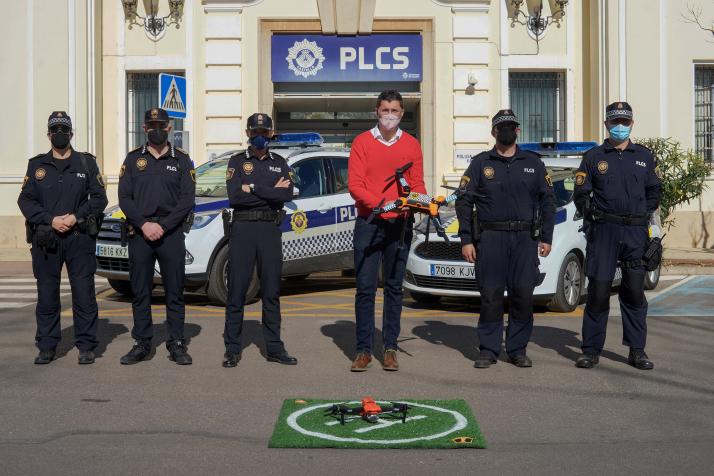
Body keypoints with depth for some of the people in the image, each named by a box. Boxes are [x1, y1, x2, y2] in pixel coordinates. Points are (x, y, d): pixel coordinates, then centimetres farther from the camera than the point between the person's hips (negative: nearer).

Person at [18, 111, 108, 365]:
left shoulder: (86, 163, 9)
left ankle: (86, 346, 4)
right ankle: (47, 347, 13)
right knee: (46, 294, 4)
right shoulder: (37, 165, 12)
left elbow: (99, 198, 5)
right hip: (45, 240, 1)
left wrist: (76, 217, -10)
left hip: (79, 237, -1)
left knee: (84, 293, -3)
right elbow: (25, 200, 5)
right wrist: (51, 220, -10)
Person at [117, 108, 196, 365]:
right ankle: (142, 344, 13)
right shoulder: (133, 159, 10)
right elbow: (124, 198, 3)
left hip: (171, 234, -1)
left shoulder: (182, 160, 6)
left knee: (175, 291, 1)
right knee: (140, 292, 4)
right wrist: (144, 224, -10)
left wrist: (163, 226, -11)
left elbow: (187, 199, -1)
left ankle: (177, 344, 7)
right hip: (139, 234, 1)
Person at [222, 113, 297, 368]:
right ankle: (232, 349, 5)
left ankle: (274, 348, 12)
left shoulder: (280, 163, 12)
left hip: (270, 230, 2)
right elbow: (235, 197, -10)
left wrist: (253, 188, -10)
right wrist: (271, 191, -7)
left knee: (271, 291, 6)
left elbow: (287, 194, -5)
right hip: (242, 229, -2)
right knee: (237, 291, -2)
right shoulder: (237, 161, 6)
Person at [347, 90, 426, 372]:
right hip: (368, 223, -2)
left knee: (394, 287, 6)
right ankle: (363, 350, 4)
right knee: (365, 288, -2)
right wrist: (380, 203, -18)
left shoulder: (412, 145, 10)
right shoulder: (362, 142, 4)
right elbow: (354, 184, -3)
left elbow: (417, 184, 9)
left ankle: (390, 349, 11)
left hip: (399, 224, 2)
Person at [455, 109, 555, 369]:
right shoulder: (480, 163, 9)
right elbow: (464, 202, 6)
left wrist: (546, 237, 6)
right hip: (490, 239, -1)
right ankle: (488, 350, 4)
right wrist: (466, 240, -2)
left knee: (523, 294, -1)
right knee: (490, 295, -4)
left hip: (525, 239, 1)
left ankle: (517, 349, 10)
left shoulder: (533, 163, 13)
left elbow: (547, 201, 14)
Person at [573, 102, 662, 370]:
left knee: (634, 292, 5)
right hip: (603, 232, -2)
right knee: (598, 290, -3)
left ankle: (637, 351, 12)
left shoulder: (644, 157, 13)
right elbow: (581, 195, 8)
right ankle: (591, 351, 5)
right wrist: (594, 216, -1)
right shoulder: (593, 157, 6)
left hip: (636, 233, 2)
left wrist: (642, 215, 7)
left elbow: (655, 192, 18)